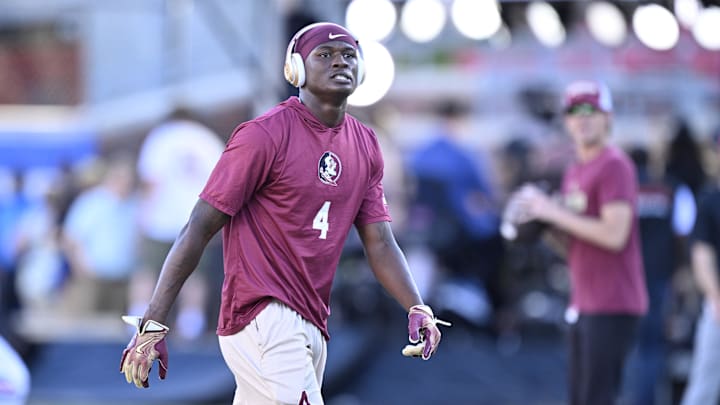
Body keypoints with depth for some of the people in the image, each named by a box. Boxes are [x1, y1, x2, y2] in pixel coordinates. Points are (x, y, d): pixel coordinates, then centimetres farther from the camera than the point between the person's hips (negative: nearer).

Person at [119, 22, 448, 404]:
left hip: (310, 326, 8)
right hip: (261, 318, -8)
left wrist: (416, 308, -7)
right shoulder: (264, 135, -9)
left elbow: (380, 242, 12)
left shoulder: (365, 145, 14)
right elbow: (199, 229, -11)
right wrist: (153, 326, -17)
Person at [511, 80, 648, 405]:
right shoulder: (574, 173, 18)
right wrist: (541, 220, 4)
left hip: (612, 307, -10)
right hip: (583, 304, 10)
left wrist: (554, 212, -15)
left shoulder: (614, 166, -10)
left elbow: (614, 235, -21)